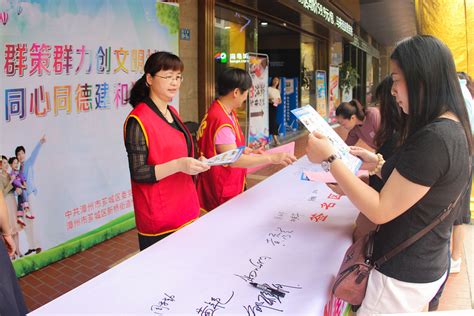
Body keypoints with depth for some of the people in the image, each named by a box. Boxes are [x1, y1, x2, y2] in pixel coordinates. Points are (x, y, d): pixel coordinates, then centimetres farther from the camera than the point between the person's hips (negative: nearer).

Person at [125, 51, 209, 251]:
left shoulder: (173, 113, 10)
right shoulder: (138, 120, -15)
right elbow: (138, 173, -17)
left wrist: (194, 164, 1)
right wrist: (179, 165, -28)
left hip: (185, 210, 8)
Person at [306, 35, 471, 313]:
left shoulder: (433, 139, -28)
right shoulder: (451, 129, 4)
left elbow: (380, 211, -25)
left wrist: (331, 158, -22)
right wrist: (379, 164, 7)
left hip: (403, 276, -9)